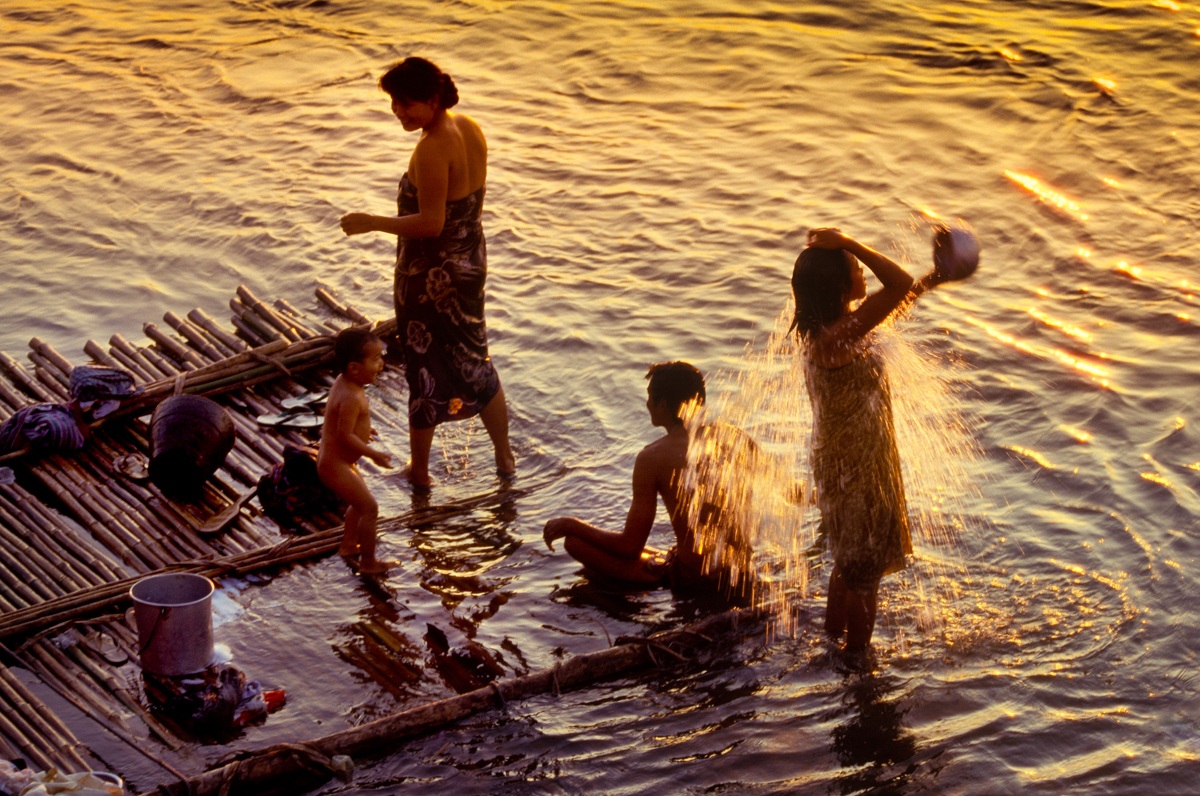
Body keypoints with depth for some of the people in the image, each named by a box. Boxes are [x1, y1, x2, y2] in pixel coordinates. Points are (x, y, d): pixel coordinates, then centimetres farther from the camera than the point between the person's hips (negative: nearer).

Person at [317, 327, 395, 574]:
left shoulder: (342, 382, 0)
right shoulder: (352, 398, -30)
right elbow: (345, 435, -29)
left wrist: (362, 431, 29)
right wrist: (373, 454, -24)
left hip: (332, 460, 10)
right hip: (336, 466, -10)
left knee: (359, 503, 27)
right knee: (369, 508, -4)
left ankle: (348, 545, 44)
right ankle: (368, 562, 6)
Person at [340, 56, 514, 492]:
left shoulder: (431, 150, -27)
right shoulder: (471, 130, -2)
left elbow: (431, 223, -28)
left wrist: (371, 223, -22)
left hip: (429, 273, -8)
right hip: (469, 262, 8)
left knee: (425, 369, 9)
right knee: (473, 359, 22)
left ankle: (419, 470, 24)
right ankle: (505, 458, 33)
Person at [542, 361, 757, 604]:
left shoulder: (653, 458, -12)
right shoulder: (738, 439, 0)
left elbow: (630, 547, -10)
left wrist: (571, 525, 4)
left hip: (693, 581, -6)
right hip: (741, 580, 6)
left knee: (575, 541, -3)